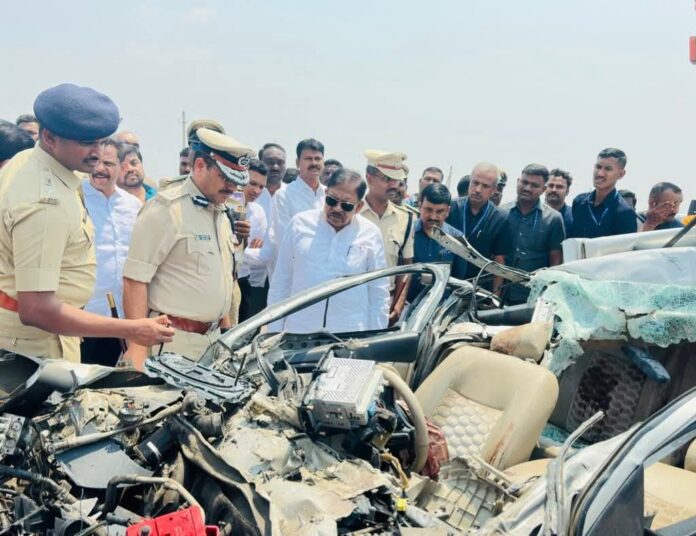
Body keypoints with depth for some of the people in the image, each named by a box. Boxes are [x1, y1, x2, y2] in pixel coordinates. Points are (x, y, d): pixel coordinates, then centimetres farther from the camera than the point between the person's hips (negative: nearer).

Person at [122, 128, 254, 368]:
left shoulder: (221, 215, 14)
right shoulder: (167, 209, -12)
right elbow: (135, 278, -16)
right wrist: (137, 347, -21)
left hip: (212, 339, 8)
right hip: (172, 341, -7)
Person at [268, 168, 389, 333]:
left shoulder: (370, 234, 2)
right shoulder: (300, 224, 3)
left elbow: (379, 295, 7)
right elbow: (280, 284, 8)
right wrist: (274, 332, 7)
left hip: (351, 337, -1)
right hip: (298, 333, 1)